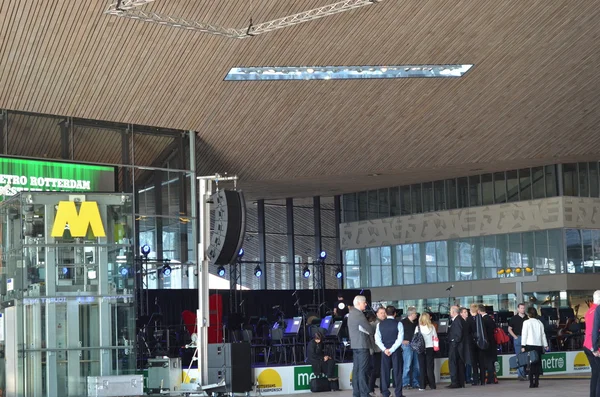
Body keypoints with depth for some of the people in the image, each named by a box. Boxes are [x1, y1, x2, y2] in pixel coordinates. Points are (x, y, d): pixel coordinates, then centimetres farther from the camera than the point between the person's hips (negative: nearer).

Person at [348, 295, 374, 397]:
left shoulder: (351, 313, 14)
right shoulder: (359, 314, -16)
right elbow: (369, 328, -13)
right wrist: (372, 333, 7)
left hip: (355, 345, 10)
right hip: (362, 345, -10)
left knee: (356, 369, 10)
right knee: (363, 370, -8)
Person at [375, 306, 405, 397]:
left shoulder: (380, 324, 3)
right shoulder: (398, 324, -5)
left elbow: (377, 339, -3)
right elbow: (400, 339, -12)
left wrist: (385, 349, -7)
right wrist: (392, 349, -11)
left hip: (385, 351, 2)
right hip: (396, 351, -2)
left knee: (385, 372, 6)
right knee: (397, 371, 2)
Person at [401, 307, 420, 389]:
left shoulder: (415, 323, 14)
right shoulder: (403, 322, -6)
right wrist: (402, 341, -12)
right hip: (407, 345, -7)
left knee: (416, 366, 7)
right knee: (408, 365, -9)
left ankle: (415, 383, 13)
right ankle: (405, 383, -3)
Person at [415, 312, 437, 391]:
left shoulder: (418, 328, -6)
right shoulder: (432, 327, -4)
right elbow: (435, 337, -1)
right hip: (430, 348, 1)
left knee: (422, 367, 4)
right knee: (430, 367, 5)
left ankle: (422, 385, 1)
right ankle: (432, 385, 3)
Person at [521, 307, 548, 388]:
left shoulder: (526, 322, -3)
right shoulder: (539, 322, 9)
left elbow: (524, 334, -6)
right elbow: (543, 335, 13)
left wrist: (523, 346, -4)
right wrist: (545, 345, 21)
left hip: (530, 345, -3)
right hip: (538, 345, 3)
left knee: (531, 364, -3)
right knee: (537, 364, 8)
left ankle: (531, 383, -8)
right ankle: (536, 382, 5)